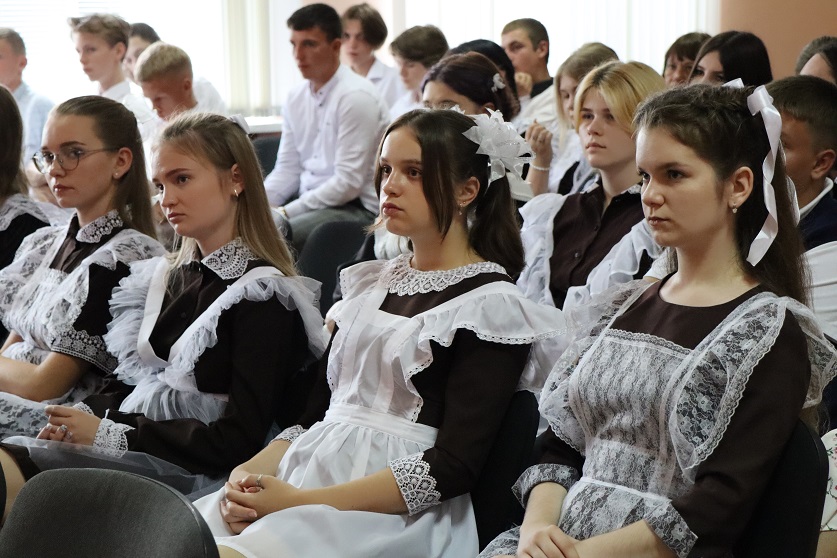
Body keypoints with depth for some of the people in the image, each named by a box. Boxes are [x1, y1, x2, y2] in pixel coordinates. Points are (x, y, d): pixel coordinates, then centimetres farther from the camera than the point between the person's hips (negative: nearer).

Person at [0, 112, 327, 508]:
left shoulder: (262, 294, -5)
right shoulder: (167, 277, 20)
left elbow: (240, 440, -12)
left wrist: (110, 433, -14)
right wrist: (84, 417, -1)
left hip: (192, 472, -7)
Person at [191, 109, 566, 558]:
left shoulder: (491, 305, -3)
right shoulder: (369, 282, 19)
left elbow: (454, 466, -12)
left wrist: (301, 500, -18)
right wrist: (251, 471, -3)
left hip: (398, 508, -6)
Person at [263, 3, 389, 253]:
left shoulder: (355, 96, -15)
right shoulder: (296, 96, 9)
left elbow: (348, 183, -20)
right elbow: (287, 169, 13)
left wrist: (286, 212, -20)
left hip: (357, 207, -8)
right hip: (311, 201, 8)